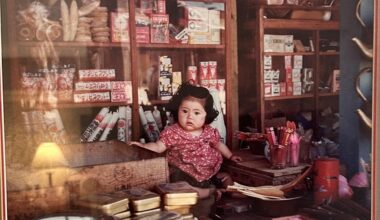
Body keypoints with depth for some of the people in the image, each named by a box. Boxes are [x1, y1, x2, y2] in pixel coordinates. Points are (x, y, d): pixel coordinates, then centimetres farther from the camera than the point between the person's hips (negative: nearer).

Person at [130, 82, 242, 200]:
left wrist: (231, 156, 24)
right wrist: (142, 145, -40)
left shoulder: (209, 132, -3)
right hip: (183, 176, -3)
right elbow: (158, 147, -22)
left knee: (227, 180, 1)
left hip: (208, 172, 4)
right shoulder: (172, 132, -16)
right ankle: (210, 191, -9)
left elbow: (218, 144, 16)